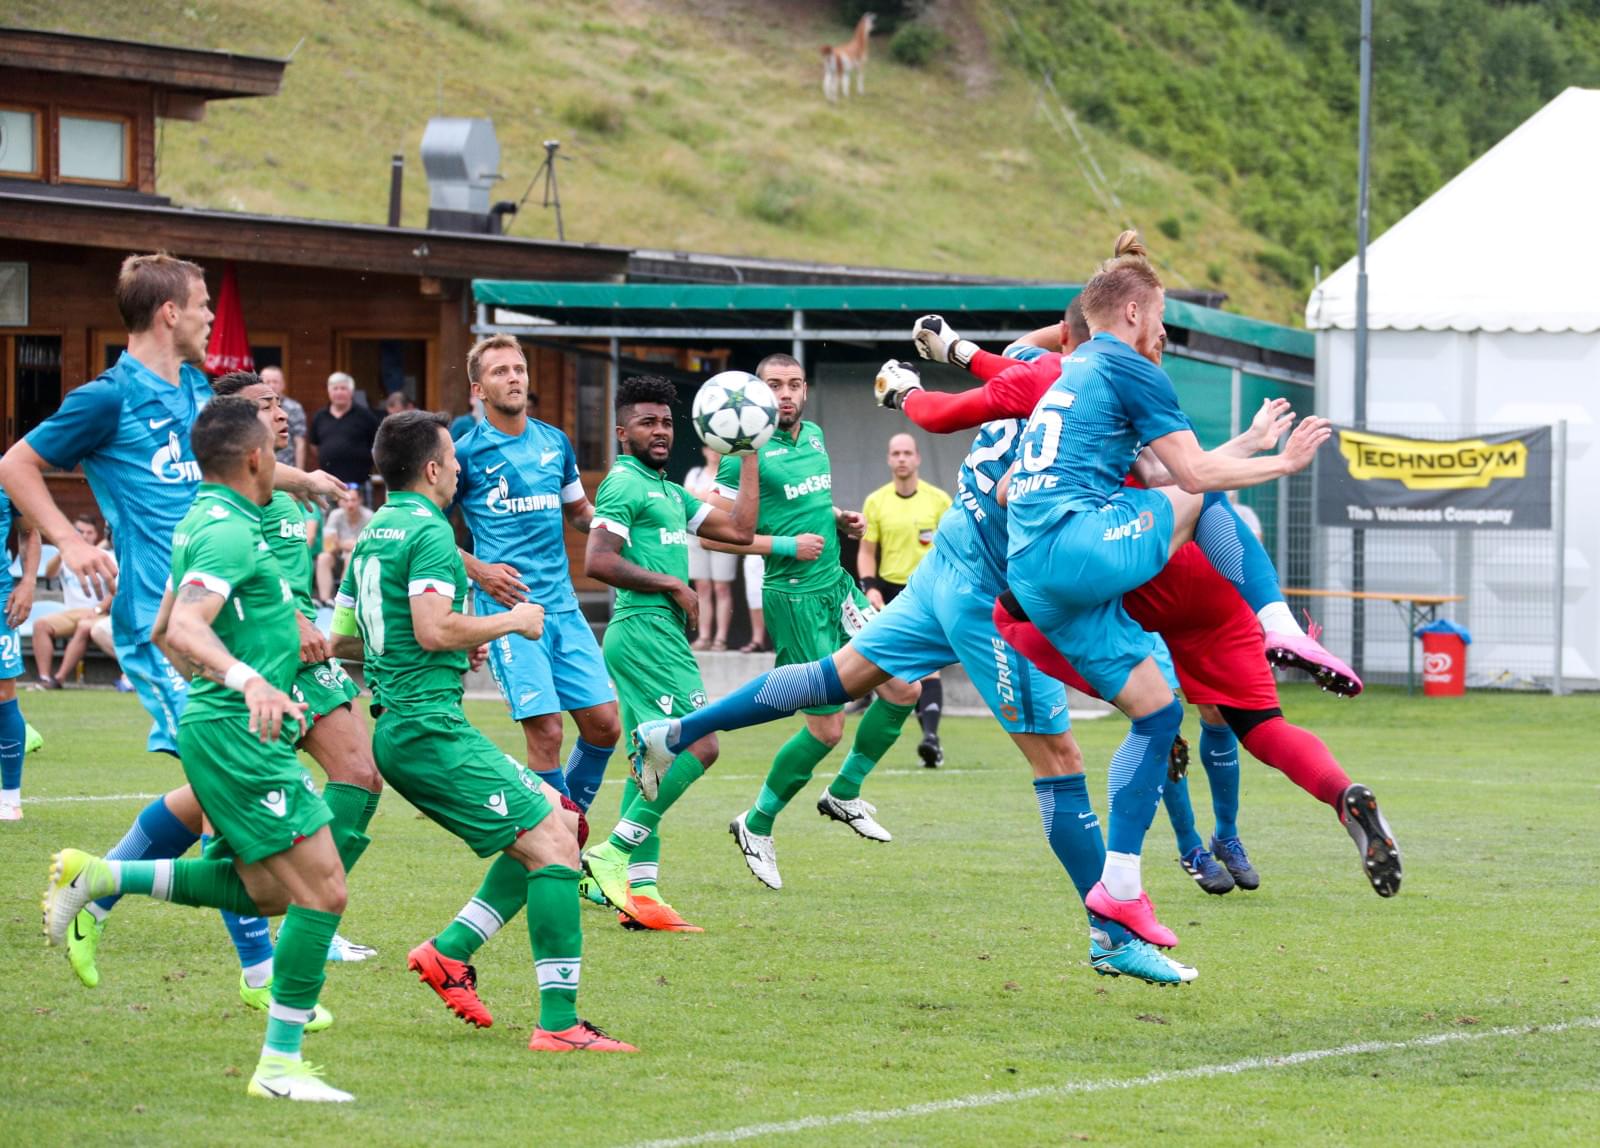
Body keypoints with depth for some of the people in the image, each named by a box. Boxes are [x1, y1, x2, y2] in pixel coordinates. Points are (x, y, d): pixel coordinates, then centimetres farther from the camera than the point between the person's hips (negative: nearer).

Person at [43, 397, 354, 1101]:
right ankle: (280, 1063, -7)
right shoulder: (228, 530, -16)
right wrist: (248, 679, -47)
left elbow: (165, 631, 28)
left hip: (217, 728, 10)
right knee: (321, 890, -9)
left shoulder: (202, 523, 16)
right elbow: (186, 626, -31)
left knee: (261, 890, 17)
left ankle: (99, 877, 12)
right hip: (239, 735, -10)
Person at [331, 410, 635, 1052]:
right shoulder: (429, 531, -11)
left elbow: (341, 640, 24)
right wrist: (511, 621, -8)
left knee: (559, 821, 14)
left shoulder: (372, 534, 17)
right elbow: (434, 629, -24)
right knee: (553, 842, -13)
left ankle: (450, 950, 6)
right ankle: (558, 1022, -19)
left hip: (397, 729, 10)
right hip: (430, 727, -10)